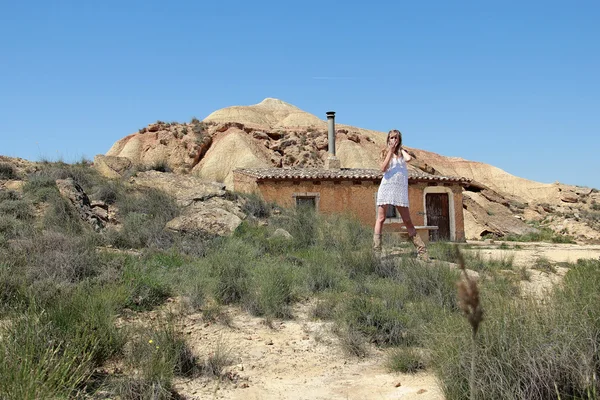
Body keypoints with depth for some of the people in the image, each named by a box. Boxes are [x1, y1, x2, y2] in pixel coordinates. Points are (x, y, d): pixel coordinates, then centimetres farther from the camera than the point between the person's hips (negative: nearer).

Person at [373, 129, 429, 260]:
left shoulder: (402, 152, 13)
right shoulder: (385, 153, 10)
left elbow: (409, 158, -11)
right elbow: (383, 169, -7)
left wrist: (400, 148, 4)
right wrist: (390, 151, -7)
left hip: (401, 189, 1)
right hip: (387, 187, -1)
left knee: (407, 221, 3)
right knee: (381, 218, -5)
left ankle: (421, 249, 5)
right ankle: (376, 249, -6)